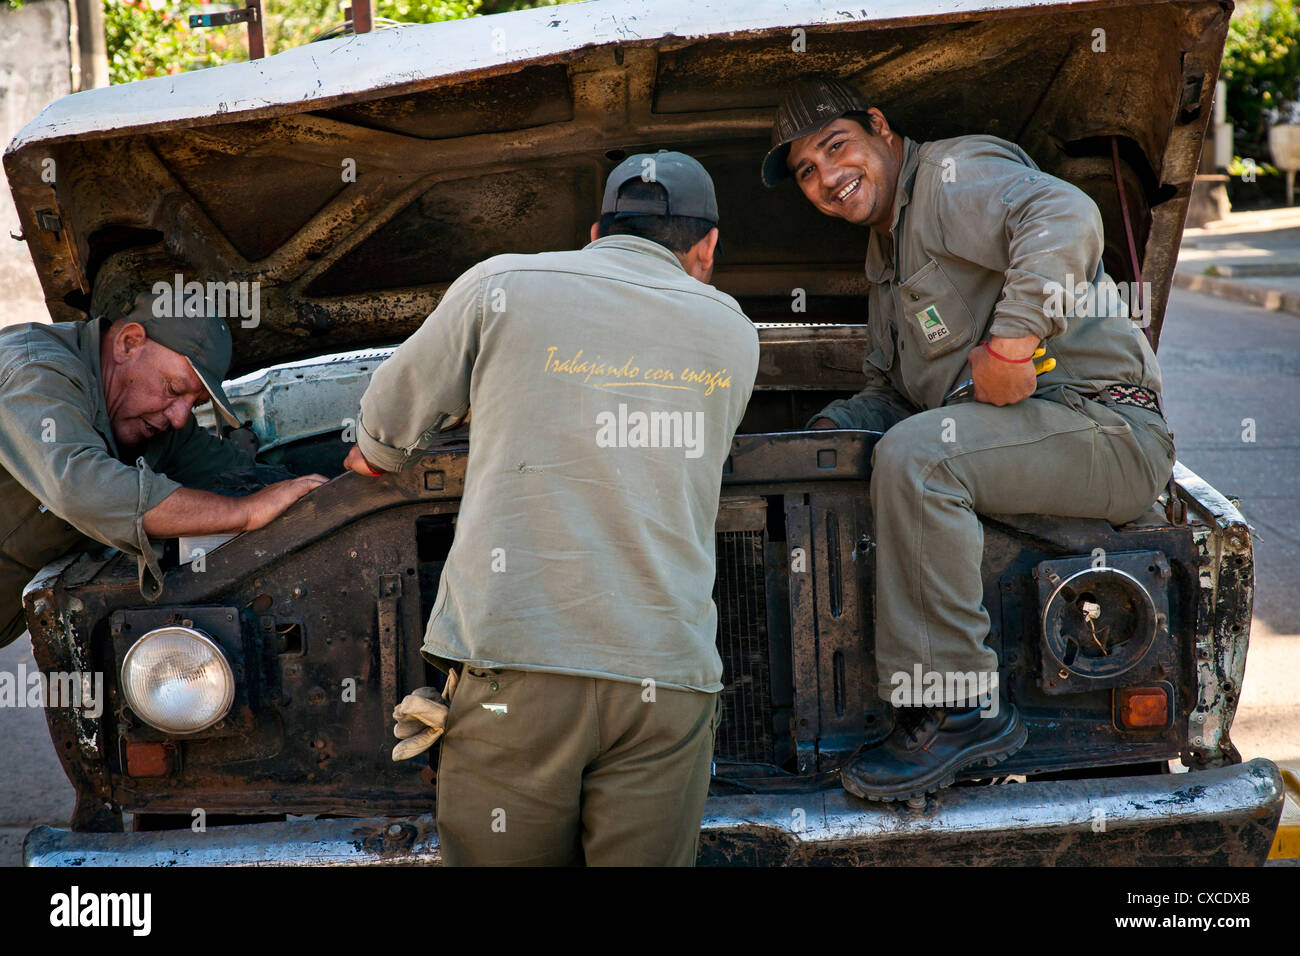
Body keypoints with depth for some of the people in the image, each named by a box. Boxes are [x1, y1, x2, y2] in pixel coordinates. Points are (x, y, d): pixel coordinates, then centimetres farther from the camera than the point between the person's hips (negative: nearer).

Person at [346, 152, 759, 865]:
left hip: (516, 663, -2)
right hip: (667, 679, 2)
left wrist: (374, 459, 38)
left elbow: (391, 421, 17)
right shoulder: (732, 333, 14)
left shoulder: (502, 287, 6)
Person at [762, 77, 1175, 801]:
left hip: (1105, 425, -10)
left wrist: (1010, 341, -32)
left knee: (913, 459, -33)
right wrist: (839, 423, 8)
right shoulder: (885, 251, 23)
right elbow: (893, 389, 28)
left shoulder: (956, 174, -7)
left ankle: (963, 710, -27)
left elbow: (1067, 218, -28)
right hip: (1012, 429, 10)